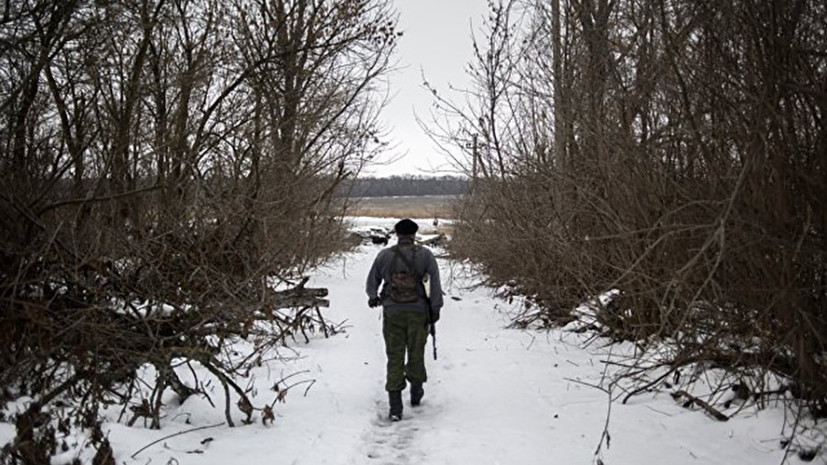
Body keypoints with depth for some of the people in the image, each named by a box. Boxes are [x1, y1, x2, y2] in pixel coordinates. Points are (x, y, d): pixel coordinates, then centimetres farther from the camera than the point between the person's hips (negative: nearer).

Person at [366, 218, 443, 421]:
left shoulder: (384, 255, 0)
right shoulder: (425, 255, -3)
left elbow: (372, 281, 10)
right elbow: (435, 282, -9)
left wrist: (373, 297, 30)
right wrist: (436, 308, -3)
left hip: (392, 313, 0)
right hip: (418, 313, 0)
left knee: (394, 357, 4)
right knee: (416, 354, 17)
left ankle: (395, 407, -1)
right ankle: (416, 393, 37)